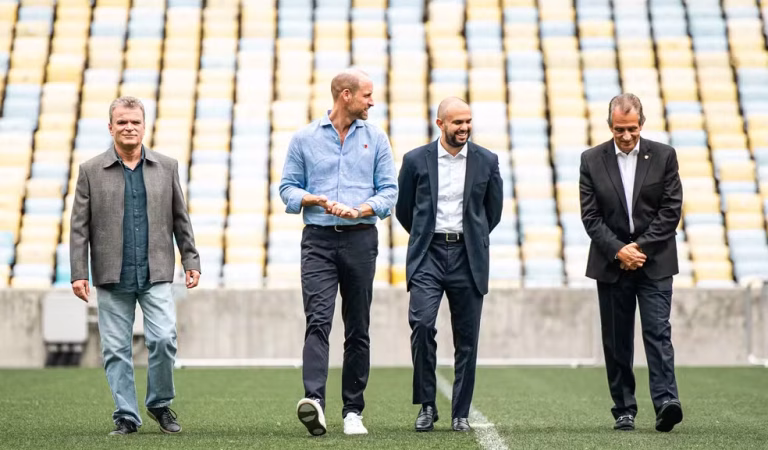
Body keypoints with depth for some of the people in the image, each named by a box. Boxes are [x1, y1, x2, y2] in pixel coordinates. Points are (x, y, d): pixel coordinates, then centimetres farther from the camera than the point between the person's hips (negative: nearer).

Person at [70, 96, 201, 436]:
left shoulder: (166, 167, 8)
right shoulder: (91, 171, 3)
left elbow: (180, 219, 12)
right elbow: (79, 227, 2)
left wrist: (191, 261, 6)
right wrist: (78, 274, -4)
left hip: (156, 275, 0)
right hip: (112, 279, 0)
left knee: (164, 339, -11)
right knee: (116, 350, 1)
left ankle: (160, 404, 10)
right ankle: (126, 417, 11)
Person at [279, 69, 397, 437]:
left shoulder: (376, 140, 10)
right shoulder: (305, 139, 7)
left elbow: (388, 192, 6)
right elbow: (288, 189, 7)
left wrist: (359, 210, -12)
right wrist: (318, 200, -11)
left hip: (360, 239, 2)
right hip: (318, 240, -2)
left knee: (358, 330, 5)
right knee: (318, 320, -16)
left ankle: (353, 411, 11)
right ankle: (314, 400, -28)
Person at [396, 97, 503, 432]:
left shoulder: (486, 161, 5)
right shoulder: (416, 160, 2)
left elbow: (493, 210, 17)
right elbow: (403, 209, 13)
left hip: (467, 258, 1)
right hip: (428, 255, -1)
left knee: (466, 338, 3)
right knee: (422, 323, -18)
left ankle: (461, 413, 12)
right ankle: (427, 405, -6)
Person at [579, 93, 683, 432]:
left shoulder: (664, 156, 2)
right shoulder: (592, 160, 3)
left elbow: (671, 210, -2)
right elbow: (591, 216, -1)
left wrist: (641, 247, -10)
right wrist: (618, 251, -12)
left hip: (655, 261, -1)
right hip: (611, 264, 1)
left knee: (658, 332, -12)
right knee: (617, 341, 5)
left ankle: (666, 403, -20)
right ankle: (624, 410, 11)